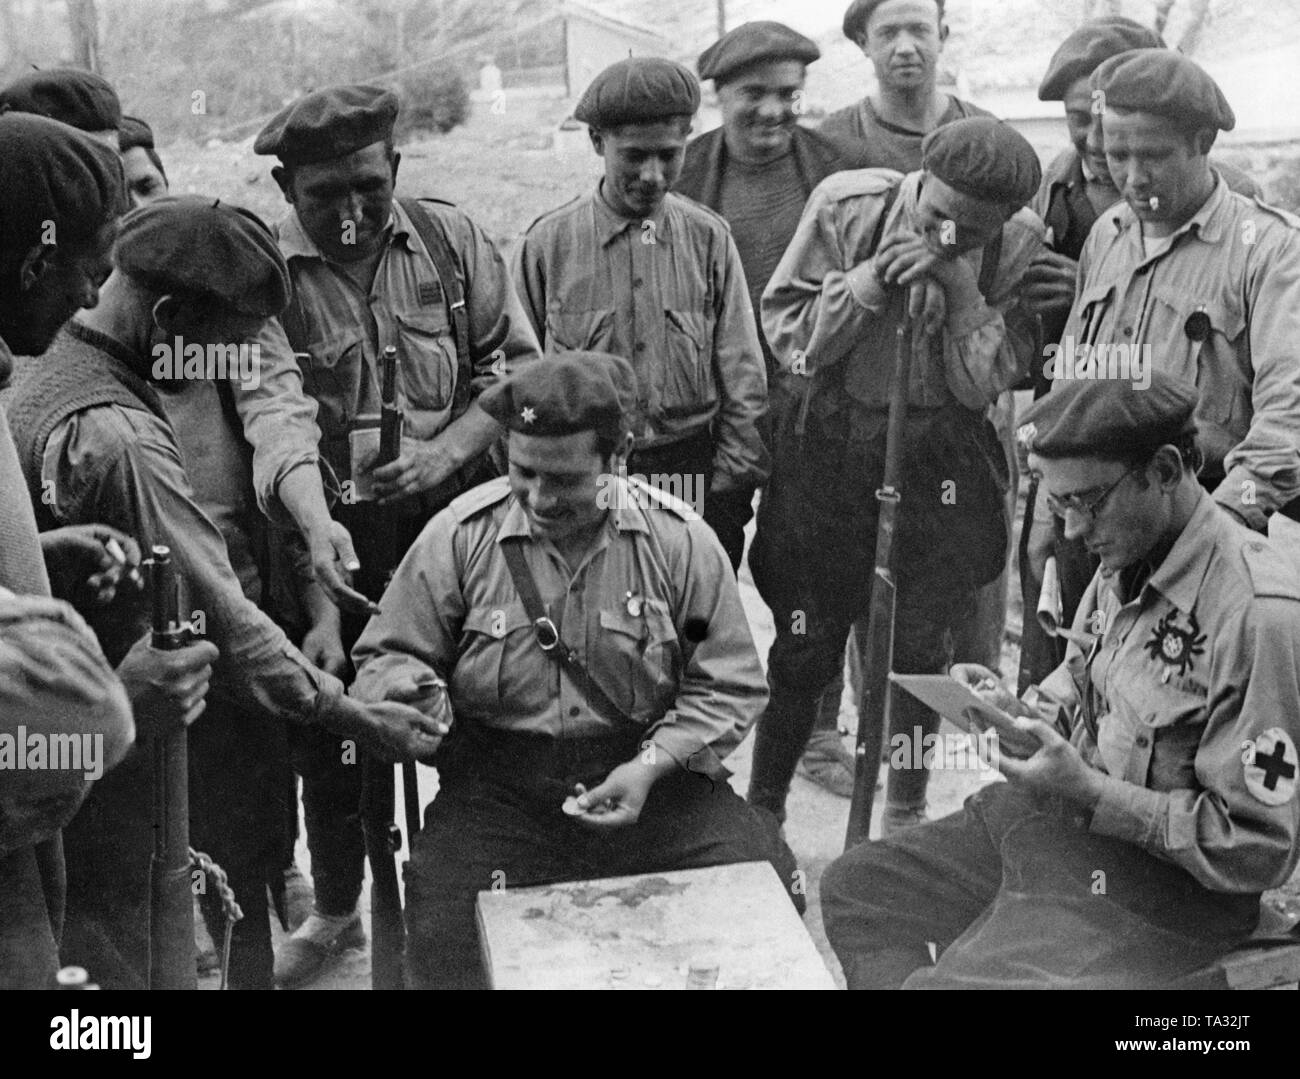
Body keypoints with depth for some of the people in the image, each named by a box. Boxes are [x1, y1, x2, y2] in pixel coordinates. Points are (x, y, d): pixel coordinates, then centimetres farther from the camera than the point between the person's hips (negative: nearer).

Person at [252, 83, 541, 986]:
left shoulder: (451, 239, -1)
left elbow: (519, 361, 2)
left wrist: (446, 451, -16)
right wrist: (321, 597, -27)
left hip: (460, 510, 1)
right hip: (333, 532, -1)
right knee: (330, 722, 10)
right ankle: (336, 909, 34)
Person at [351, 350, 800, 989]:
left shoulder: (680, 540, -3)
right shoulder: (459, 536, -4)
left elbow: (728, 685, 1)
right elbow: (386, 656, 5)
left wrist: (652, 764, -14)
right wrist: (412, 692, -19)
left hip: (654, 778, 1)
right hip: (498, 789, -1)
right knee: (444, 937, -25)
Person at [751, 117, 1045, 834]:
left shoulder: (1019, 246, -8)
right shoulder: (848, 205, -10)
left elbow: (987, 385, -8)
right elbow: (784, 333, -8)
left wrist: (962, 287, -20)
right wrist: (869, 279, -21)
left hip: (942, 463, 1)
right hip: (829, 448, 0)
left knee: (920, 646, 7)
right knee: (804, 643, 5)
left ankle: (906, 813, 29)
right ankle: (761, 808, 24)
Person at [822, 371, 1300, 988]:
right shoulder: (1126, 560, 1)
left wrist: (1087, 791, -25)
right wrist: (1018, 712, -2)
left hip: (1160, 882, -8)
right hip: (1061, 819, 9)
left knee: (945, 981, -23)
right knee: (852, 888, 9)